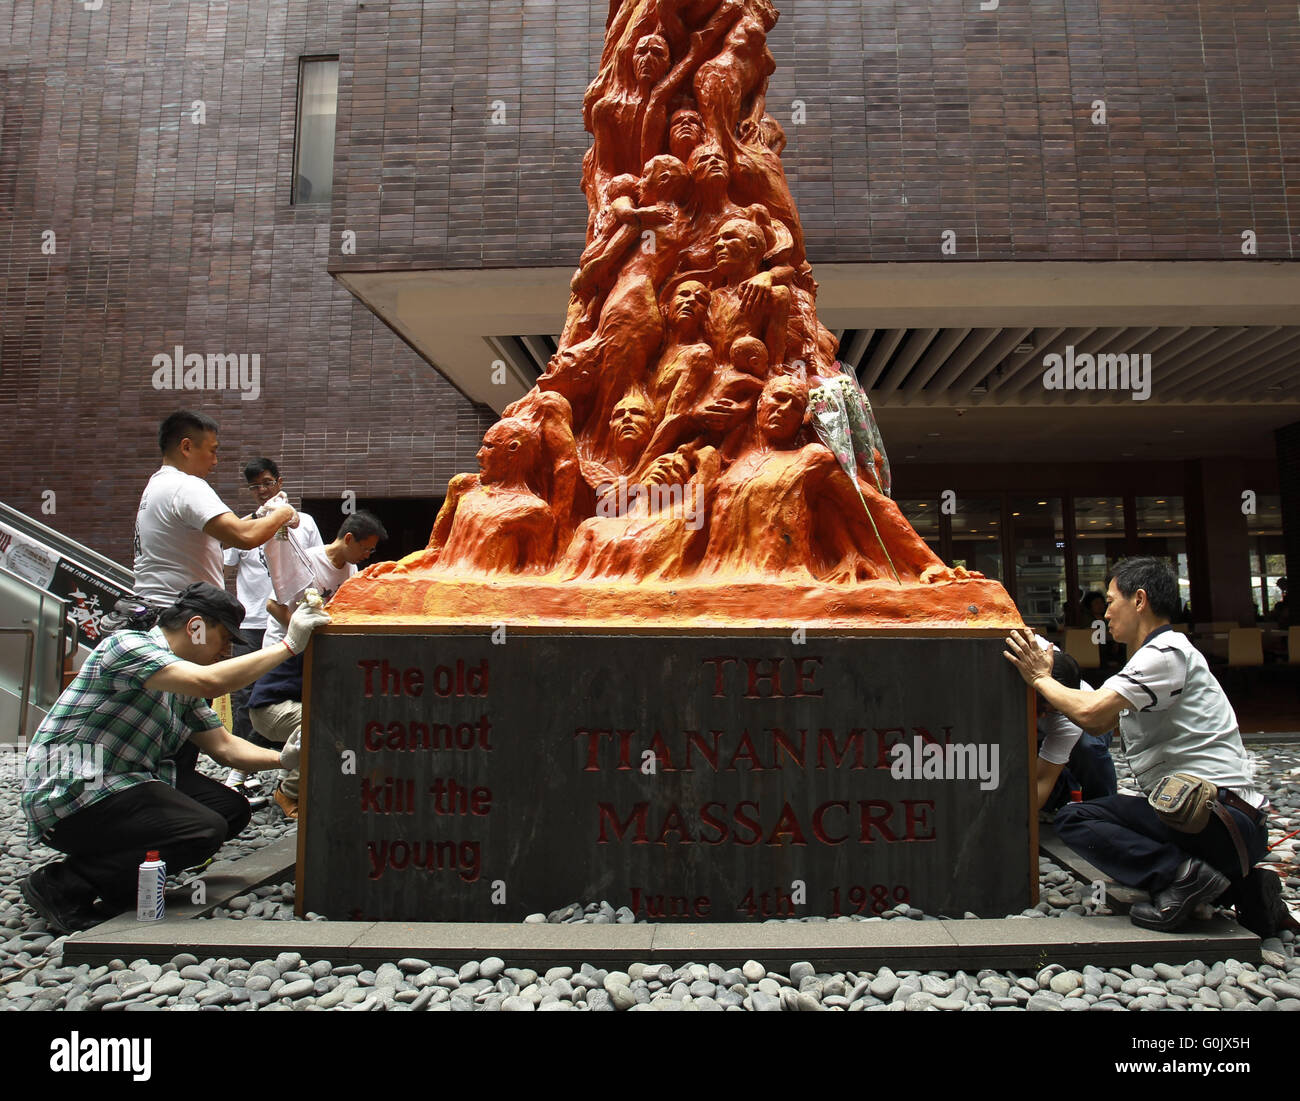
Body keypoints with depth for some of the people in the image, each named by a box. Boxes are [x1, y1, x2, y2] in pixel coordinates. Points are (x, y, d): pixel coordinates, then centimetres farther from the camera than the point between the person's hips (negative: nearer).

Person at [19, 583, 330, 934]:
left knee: (232, 809, -1)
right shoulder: (127, 645, -15)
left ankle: (120, 877, 4)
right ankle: (63, 884, -8)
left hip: (127, 784, 9)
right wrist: (288, 645, -26)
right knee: (205, 831, -22)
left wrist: (284, 759, -2)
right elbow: (209, 682, -31)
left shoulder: (182, 687, 13)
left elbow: (223, 746, 14)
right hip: (70, 796, -9)